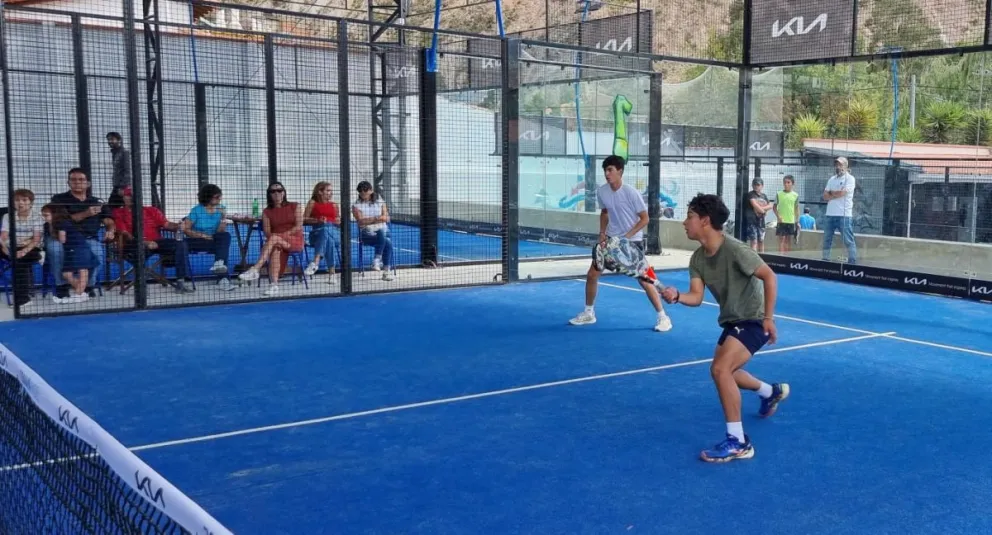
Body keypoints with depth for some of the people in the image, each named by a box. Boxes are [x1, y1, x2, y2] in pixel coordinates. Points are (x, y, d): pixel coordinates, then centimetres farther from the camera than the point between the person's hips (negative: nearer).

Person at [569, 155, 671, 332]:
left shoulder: (631, 192, -20)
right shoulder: (601, 191, -5)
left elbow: (644, 219, -14)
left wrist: (627, 236, -21)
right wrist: (602, 233, 2)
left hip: (632, 240, -5)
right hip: (610, 239, 5)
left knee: (643, 279, -11)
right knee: (591, 274, 5)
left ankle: (662, 317, 2)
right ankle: (588, 313, 23)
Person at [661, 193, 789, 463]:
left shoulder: (735, 250, -26)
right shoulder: (697, 258, -4)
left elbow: (769, 276, -20)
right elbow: (696, 297, -9)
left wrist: (768, 318, -21)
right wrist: (676, 296, -31)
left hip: (753, 320, -9)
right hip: (731, 321, 9)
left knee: (720, 369, -26)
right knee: (726, 372, 25)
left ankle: (738, 442, -17)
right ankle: (773, 392, 55)